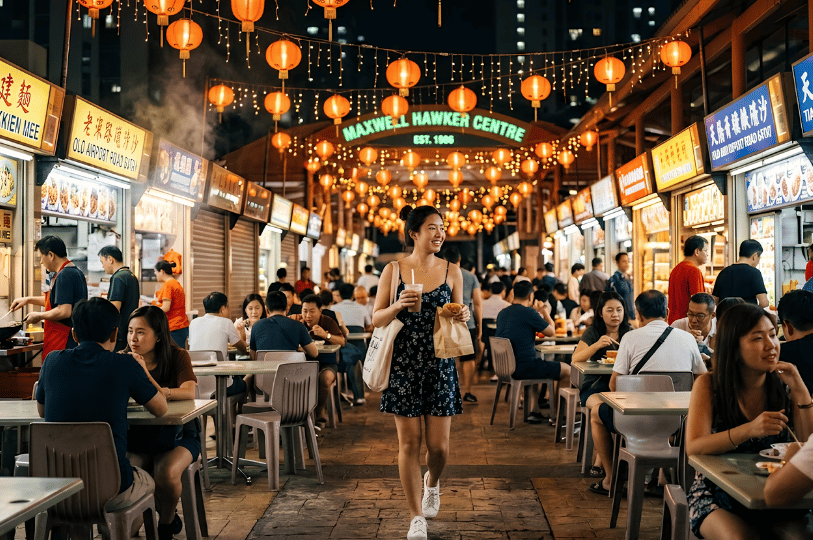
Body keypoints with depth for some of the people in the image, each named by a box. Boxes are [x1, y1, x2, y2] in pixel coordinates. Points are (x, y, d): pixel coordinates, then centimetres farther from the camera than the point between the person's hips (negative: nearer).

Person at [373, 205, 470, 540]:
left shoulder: (451, 272, 5)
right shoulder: (393, 270, 1)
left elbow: (458, 317, 13)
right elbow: (376, 319, 2)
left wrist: (463, 318, -10)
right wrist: (398, 306, -17)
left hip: (440, 365, 1)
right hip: (404, 365, -1)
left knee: (439, 445, 2)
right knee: (409, 443, 1)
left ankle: (432, 482, 38)